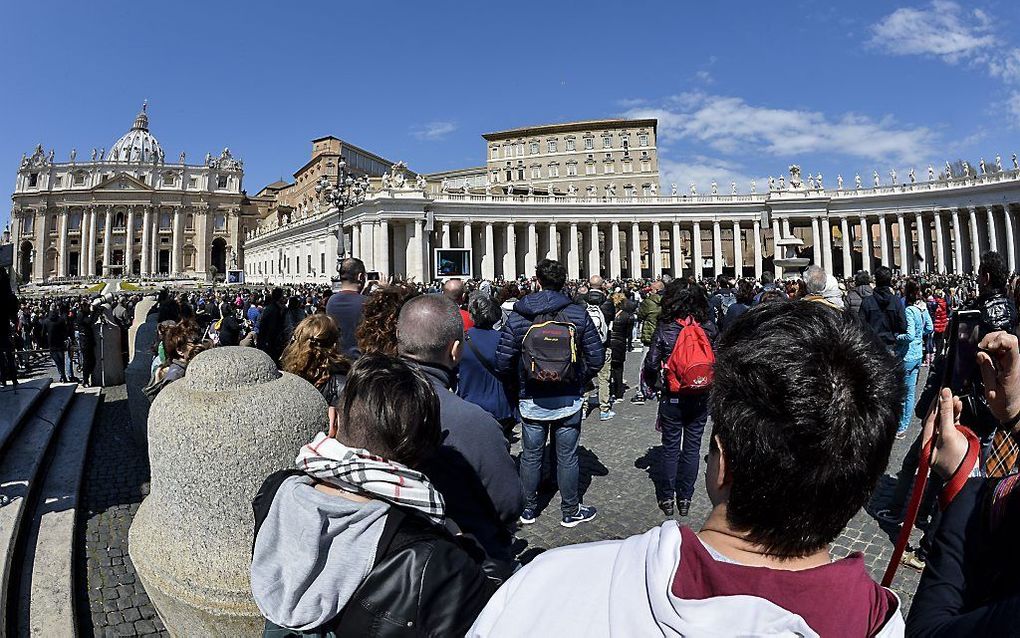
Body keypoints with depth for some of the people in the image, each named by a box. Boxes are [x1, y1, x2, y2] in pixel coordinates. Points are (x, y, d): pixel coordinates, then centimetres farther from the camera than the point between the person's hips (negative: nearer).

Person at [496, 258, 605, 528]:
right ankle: (570, 511, 26)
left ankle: (528, 509, 29)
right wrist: (579, 380, 10)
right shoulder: (578, 314, -7)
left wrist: (520, 381, 9)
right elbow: (596, 357, -6)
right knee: (567, 456, 12)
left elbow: (502, 363, -9)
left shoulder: (517, 317, -9)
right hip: (569, 401, 0)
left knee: (531, 455, 15)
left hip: (532, 402, 0)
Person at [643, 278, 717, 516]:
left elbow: (651, 364, -13)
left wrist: (653, 384, 6)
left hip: (672, 398, -2)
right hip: (701, 398, 2)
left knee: (670, 448, 11)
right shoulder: (709, 327, -6)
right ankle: (685, 498, 24)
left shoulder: (665, 329, -13)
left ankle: (666, 498, 21)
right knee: (692, 447, 14)